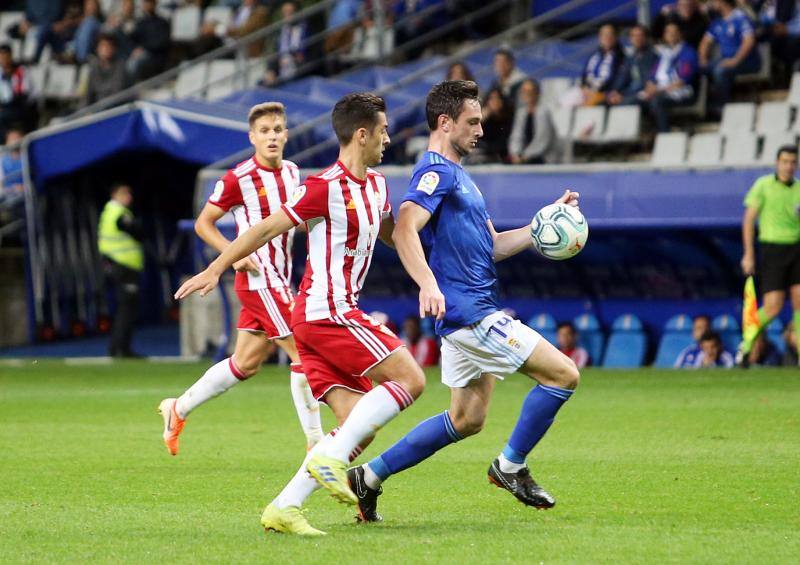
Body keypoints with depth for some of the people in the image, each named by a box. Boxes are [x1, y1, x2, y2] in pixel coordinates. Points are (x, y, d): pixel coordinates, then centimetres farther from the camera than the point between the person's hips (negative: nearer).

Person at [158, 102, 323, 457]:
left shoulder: (291, 173, 9)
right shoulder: (239, 179, -13)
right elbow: (203, 223, -6)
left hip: (280, 278, 8)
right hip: (259, 278, -8)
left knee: (246, 363, 14)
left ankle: (178, 409, 28)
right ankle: (315, 443, -4)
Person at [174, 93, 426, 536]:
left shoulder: (375, 184, 14)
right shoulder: (327, 187, -13)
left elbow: (390, 234, 33)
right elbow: (266, 229, -9)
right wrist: (215, 270, -7)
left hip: (338, 313, 9)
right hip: (327, 313, -9)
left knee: (359, 426, 1)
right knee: (410, 379, -13)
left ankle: (283, 509, -3)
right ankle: (330, 458, -17)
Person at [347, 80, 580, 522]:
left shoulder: (458, 177, 20)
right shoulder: (436, 173, -12)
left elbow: (493, 247, 23)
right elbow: (405, 229, -28)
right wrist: (428, 284, -41)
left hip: (476, 312, 11)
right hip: (469, 313, -11)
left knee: (466, 420, 14)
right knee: (563, 374, -10)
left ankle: (370, 476, 16)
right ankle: (511, 467, 2)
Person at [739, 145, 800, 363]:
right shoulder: (763, 185, -4)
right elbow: (749, 220, -3)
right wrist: (748, 255, -8)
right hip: (772, 249, -4)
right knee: (773, 306, -10)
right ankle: (747, 343, 13)